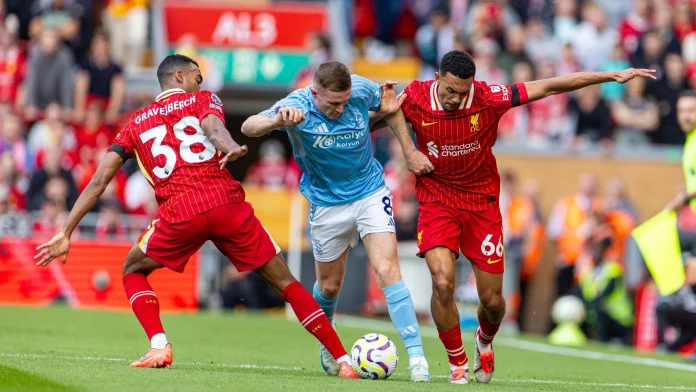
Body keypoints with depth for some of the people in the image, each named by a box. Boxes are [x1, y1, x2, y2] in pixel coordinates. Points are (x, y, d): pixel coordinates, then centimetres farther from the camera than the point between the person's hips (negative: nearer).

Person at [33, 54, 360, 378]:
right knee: (284, 282, 9)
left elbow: (99, 181, 18)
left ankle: (159, 347, 5)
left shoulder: (136, 124, 24)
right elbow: (213, 127, -8)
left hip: (179, 214, 1)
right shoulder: (202, 100, 18)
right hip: (227, 203, -1)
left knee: (133, 271, 27)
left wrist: (66, 233, 19)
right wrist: (231, 147, -31)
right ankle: (343, 360, 3)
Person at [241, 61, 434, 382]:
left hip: (370, 193, 0)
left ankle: (416, 356, -17)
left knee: (387, 270, -16)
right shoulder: (297, 106, -24)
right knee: (329, 285, 13)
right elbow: (248, 127, -38)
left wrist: (410, 152, 4)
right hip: (327, 203, 0)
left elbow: (388, 106, 6)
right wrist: (277, 120, -59)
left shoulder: (361, 90, -18)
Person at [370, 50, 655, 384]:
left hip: (482, 203, 1)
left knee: (492, 299, 4)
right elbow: (371, 122, 5)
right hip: (437, 202, -1)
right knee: (442, 284, -21)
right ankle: (458, 363, 2)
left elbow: (550, 87, -13)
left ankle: (485, 341, 42)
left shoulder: (489, 98, -17)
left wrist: (613, 77, -13)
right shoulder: (415, 99, -15)